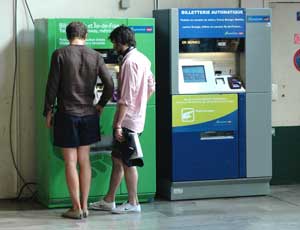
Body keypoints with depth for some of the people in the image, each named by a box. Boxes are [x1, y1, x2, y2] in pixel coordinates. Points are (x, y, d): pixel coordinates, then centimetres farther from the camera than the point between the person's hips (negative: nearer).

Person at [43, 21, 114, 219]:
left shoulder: (60, 55, -7)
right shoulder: (96, 56, 1)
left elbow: (52, 86, -8)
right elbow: (110, 86, -3)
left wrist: (49, 111, 2)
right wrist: (101, 105, 13)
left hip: (66, 114, -3)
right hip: (88, 114, 3)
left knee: (71, 162, 2)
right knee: (84, 161, 11)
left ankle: (77, 208, 4)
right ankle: (84, 206, 15)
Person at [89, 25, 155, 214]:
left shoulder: (129, 62, -18)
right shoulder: (142, 59, 11)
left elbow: (126, 97, -21)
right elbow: (151, 87, 18)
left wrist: (118, 125, -20)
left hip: (128, 121, -9)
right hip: (137, 117, 9)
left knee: (126, 162, 1)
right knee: (117, 158, 15)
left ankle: (133, 203, 10)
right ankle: (109, 200, 22)